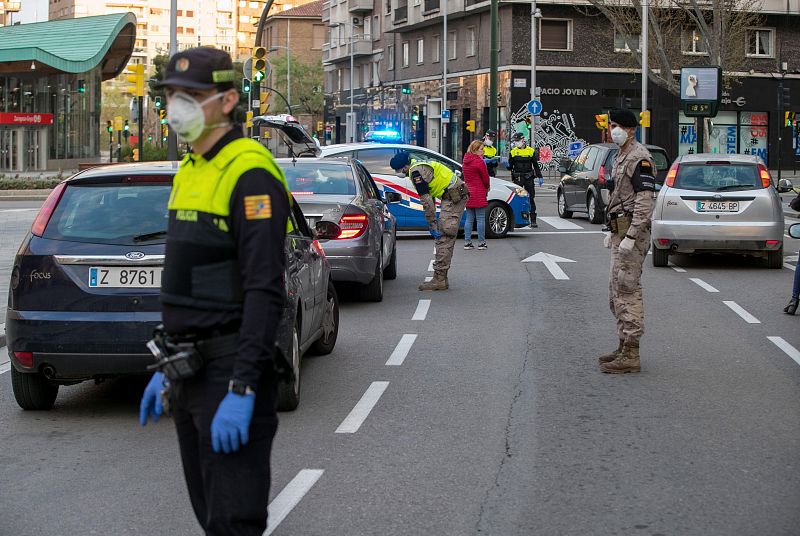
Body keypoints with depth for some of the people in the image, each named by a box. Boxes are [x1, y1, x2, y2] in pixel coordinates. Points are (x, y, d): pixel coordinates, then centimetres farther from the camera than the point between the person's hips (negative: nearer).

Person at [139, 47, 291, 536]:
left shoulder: (250, 173, -15)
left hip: (231, 369, -9)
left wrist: (241, 389, -27)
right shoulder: (190, 172, 15)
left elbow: (264, 290, -22)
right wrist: (167, 368, 21)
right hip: (190, 369, 10)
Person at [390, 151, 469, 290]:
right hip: (457, 196, 10)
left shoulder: (416, 172, -15)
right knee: (446, 239, 11)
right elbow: (429, 198, 22)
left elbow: (426, 201, -18)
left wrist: (432, 225, -14)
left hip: (453, 198, -10)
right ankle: (441, 279, 13)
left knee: (443, 238, -11)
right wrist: (433, 223, 19)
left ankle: (439, 279, -12)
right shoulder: (420, 166, 18)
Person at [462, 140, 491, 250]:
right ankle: (481, 243, 1)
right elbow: (485, 178, -8)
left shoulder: (465, 162, 12)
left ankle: (467, 242, 8)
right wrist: (487, 188, 13)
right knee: (481, 218, -1)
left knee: (469, 219, 10)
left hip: (468, 192, 7)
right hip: (479, 193, -7)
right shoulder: (479, 162, -13)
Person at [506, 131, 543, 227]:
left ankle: (533, 220, 4)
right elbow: (510, 166, 8)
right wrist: (508, 166, -16)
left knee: (531, 199, 1)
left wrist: (540, 177, 4)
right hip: (518, 178, 1)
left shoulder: (531, 151, 4)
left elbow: (536, 165, 9)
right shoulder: (513, 152, 6)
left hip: (529, 178, 0)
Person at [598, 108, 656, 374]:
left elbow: (646, 199, -21)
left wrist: (631, 236, -24)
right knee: (617, 292, 16)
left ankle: (630, 356, -10)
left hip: (631, 231, -11)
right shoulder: (621, 157, 19)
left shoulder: (639, 158, -13)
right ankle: (624, 347, 24)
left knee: (627, 291, -11)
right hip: (620, 231, 11)